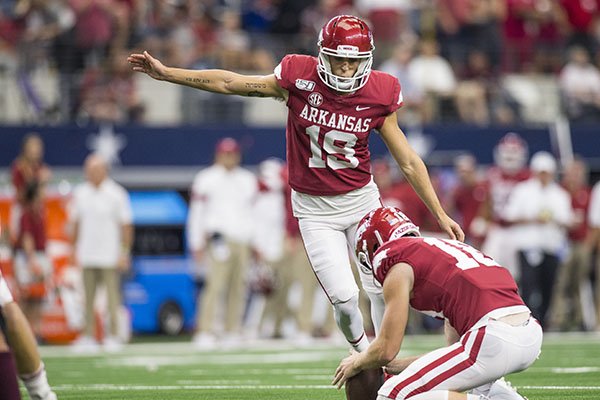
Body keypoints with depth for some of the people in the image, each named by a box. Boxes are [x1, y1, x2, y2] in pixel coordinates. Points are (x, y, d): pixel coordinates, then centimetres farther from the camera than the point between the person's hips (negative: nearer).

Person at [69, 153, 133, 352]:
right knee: (88, 298, 3)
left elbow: (126, 225, -2)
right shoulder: (80, 193, 8)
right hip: (87, 256, 4)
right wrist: (75, 250, 12)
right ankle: (88, 337, 6)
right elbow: (75, 223, 16)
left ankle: (113, 336, 2)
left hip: (109, 255, -4)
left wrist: (124, 253, -6)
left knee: (112, 297, -4)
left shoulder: (116, 194, -4)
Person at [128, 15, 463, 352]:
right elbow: (229, 83, -4)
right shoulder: (300, 77, -14)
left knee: (382, 290, -2)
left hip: (362, 200, 2)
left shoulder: (379, 94, -10)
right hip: (315, 209, -1)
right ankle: (363, 352, 19)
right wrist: (166, 73, -5)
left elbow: (409, 162, -2)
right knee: (345, 299, -9)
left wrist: (440, 214, -2)